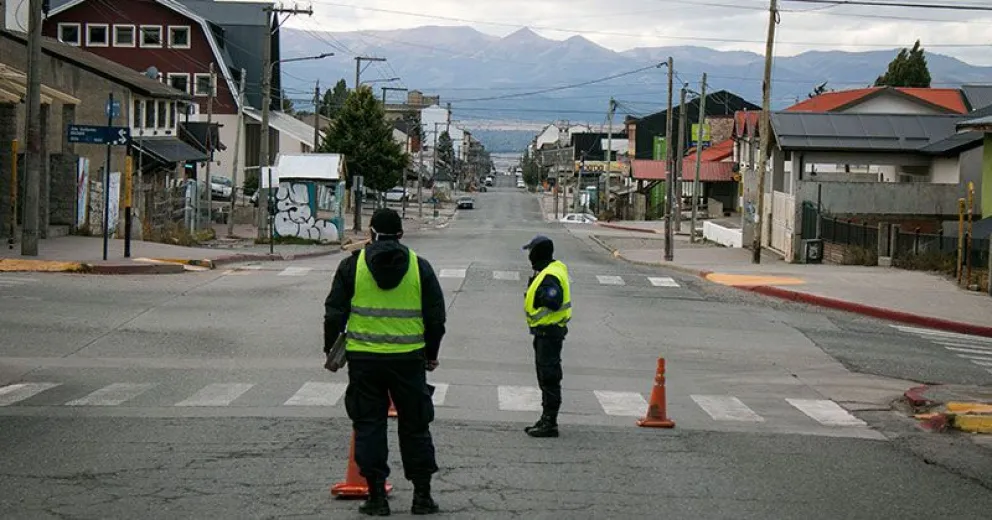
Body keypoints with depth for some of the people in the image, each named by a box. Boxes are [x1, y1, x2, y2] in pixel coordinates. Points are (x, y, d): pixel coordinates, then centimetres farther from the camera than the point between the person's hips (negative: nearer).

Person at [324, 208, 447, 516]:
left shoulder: (352, 265, 0)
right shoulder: (420, 267, 3)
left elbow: (334, 313, 1)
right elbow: (436, 317, 6)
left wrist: (330, 350, 13)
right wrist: (431, 354, 19)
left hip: (363, 358, -1)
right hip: (408, 359, 1)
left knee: (369, 426, 6)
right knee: (415, 426, 9)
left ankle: (377, 496, 5)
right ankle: (422, 496, 10)